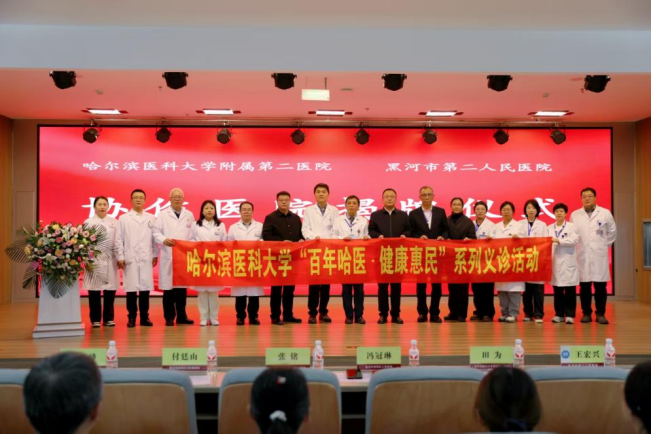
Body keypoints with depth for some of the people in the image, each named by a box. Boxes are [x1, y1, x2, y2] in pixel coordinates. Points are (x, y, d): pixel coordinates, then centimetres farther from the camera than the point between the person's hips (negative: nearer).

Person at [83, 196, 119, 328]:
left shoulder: (114, 222, 11)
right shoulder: (88, 222, 4)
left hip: (110, 260, 2)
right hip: (94, 260, -2)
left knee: (110, 290, 3)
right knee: (94, 291, 0)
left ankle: (108, 318, 12)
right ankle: (95, 319, 8)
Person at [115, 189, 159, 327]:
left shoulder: (151, 219, 10)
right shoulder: (123, 218, 7)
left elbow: (155, 238, 10)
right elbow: (119, 239, 4)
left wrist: (155, 255, 6)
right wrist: (120, 257, -1)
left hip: (146, 259, 1)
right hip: (130, 259, -1)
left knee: (145, 288, 2)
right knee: (131, 289, -1)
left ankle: (144, 317, 10)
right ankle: (131, 317, 7)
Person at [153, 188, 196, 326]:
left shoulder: (189, 215, 14)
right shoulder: (163, 214, 7)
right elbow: (156, 232, 0)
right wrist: (164, 240, -18)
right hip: (168, 256, -2)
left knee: (183, 286, 5)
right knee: (168, 287, -2)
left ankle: (181, 316, 13)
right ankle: (169, 317, 4)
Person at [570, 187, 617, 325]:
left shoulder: (605, 213, 3)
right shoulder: (575, 215, 5)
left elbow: (612, 232, 13)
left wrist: (605, 246, 9)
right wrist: (576, 247, 5)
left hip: (599, 256, 0)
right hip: (582, 256, 1)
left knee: (600, 286, 0)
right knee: (584, 286, 2)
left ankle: (600, 314, 8)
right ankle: (586, 313, 11)